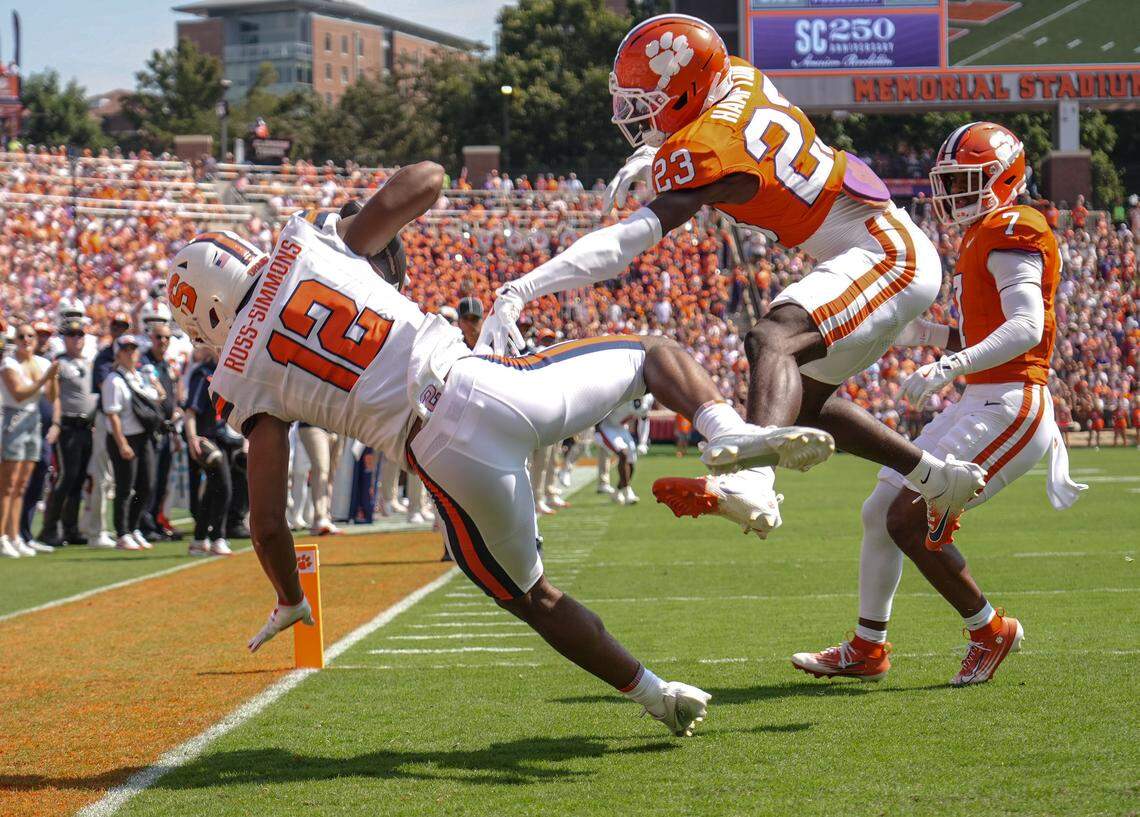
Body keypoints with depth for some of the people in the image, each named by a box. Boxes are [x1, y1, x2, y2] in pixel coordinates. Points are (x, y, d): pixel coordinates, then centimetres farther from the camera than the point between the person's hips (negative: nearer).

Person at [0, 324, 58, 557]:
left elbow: (51, 398, 8)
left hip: (34, 421, 6)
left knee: (21, 485, 9)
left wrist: (53, 378, -9)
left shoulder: (42, 363, 10)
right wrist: (44, 378, -23)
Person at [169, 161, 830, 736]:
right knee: (655, 354, 22)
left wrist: (289, 602, 23)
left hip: (448, 455, -1)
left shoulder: (247, 381, 7)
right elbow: (427, 179, 16)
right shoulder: (307, 245, 11)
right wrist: (371, 237, 35)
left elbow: (268, 521, 4)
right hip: (488, 383, 1)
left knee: (532, 598, 23)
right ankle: (727, 432, -6)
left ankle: (655, 693, 20)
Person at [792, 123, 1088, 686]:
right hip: (980, 405, 10)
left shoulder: (1013, 232, -12)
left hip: (1009, 407, -10)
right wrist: (917, 332, 12)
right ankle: (866, 650, 23)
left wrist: (951, 366, -34)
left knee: (909, 520, -14)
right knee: (879, 511, 12)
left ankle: (989, 631, 3)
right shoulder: (981, 238, 19)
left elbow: (1026, 327, -25)